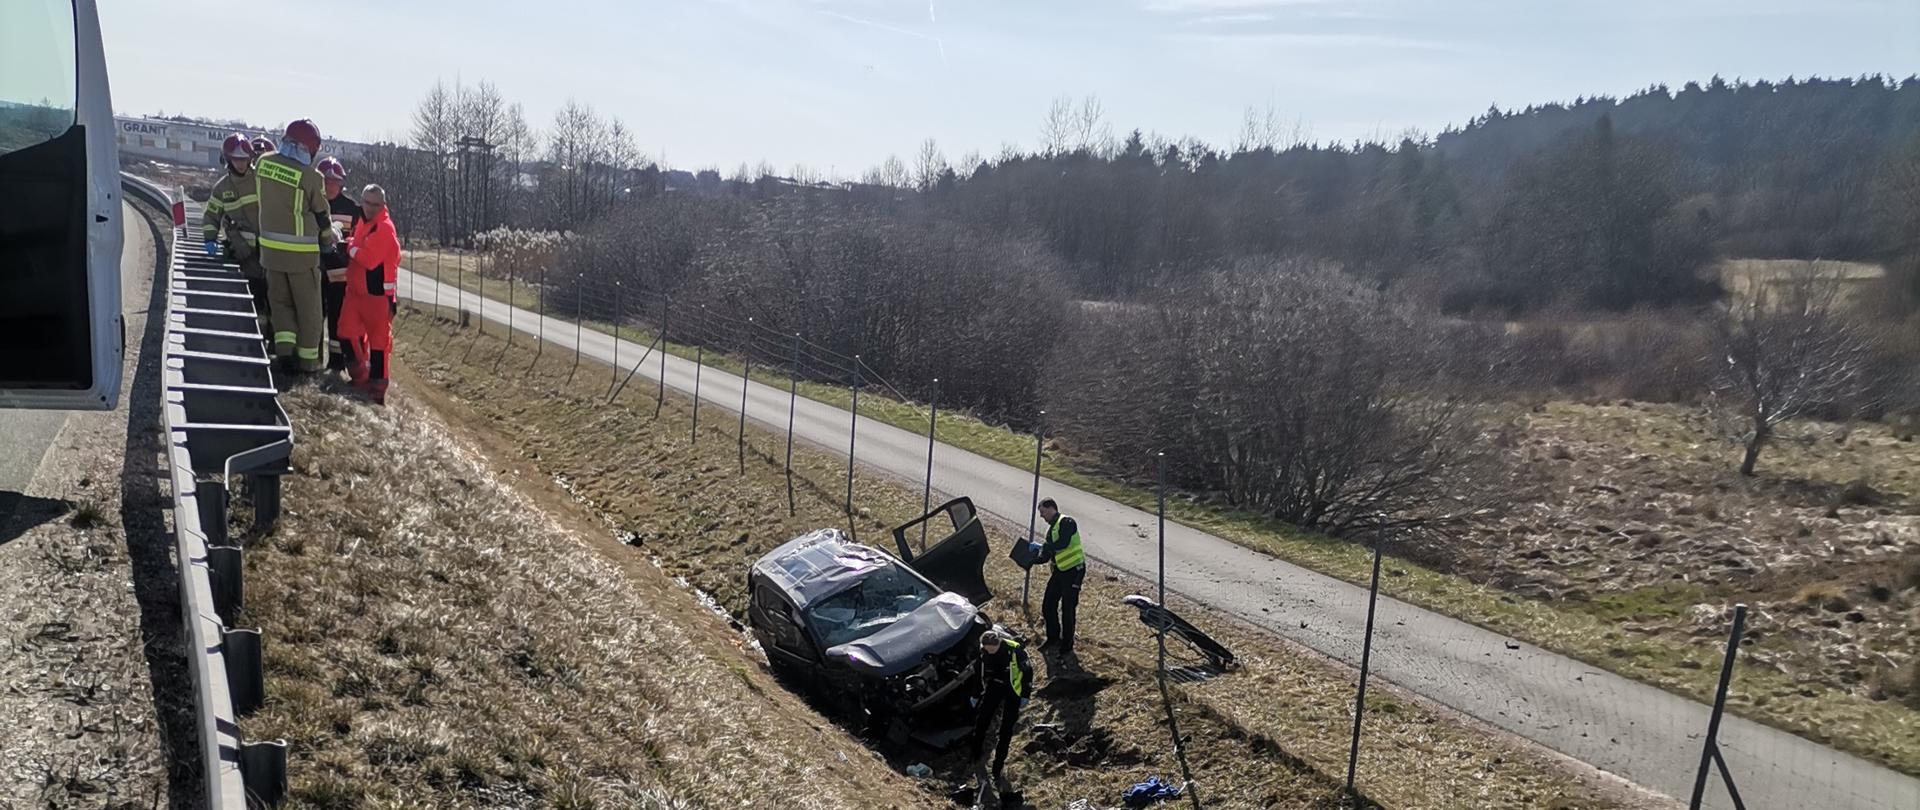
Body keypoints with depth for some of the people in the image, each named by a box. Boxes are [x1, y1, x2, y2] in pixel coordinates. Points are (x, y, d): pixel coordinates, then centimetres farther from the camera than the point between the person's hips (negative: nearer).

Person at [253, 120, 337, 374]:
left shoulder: (263, 163, -2)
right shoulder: (310, 176, -17)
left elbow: (264, 198, 12)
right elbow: (321, 215, -5)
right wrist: (328, 243, 13)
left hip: (270, 247, 5)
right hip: (301, 251, -5)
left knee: (280, 300, 17)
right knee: (308, 307, 7)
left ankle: (284, 345, 1)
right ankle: (307, 359, 12)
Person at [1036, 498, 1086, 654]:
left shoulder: (1066, 522, -13)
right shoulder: (1051, 528, 16)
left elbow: (1063, 543, -30)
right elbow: (1045, 556, 17)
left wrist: (1045, 547, -17)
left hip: (1074, 571, -9)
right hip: (1059, 571, 9)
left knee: (1068, 610, -1)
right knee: (1048, 606, 11)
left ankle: (1067, 645, 13)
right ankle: (1053, 638, 28)